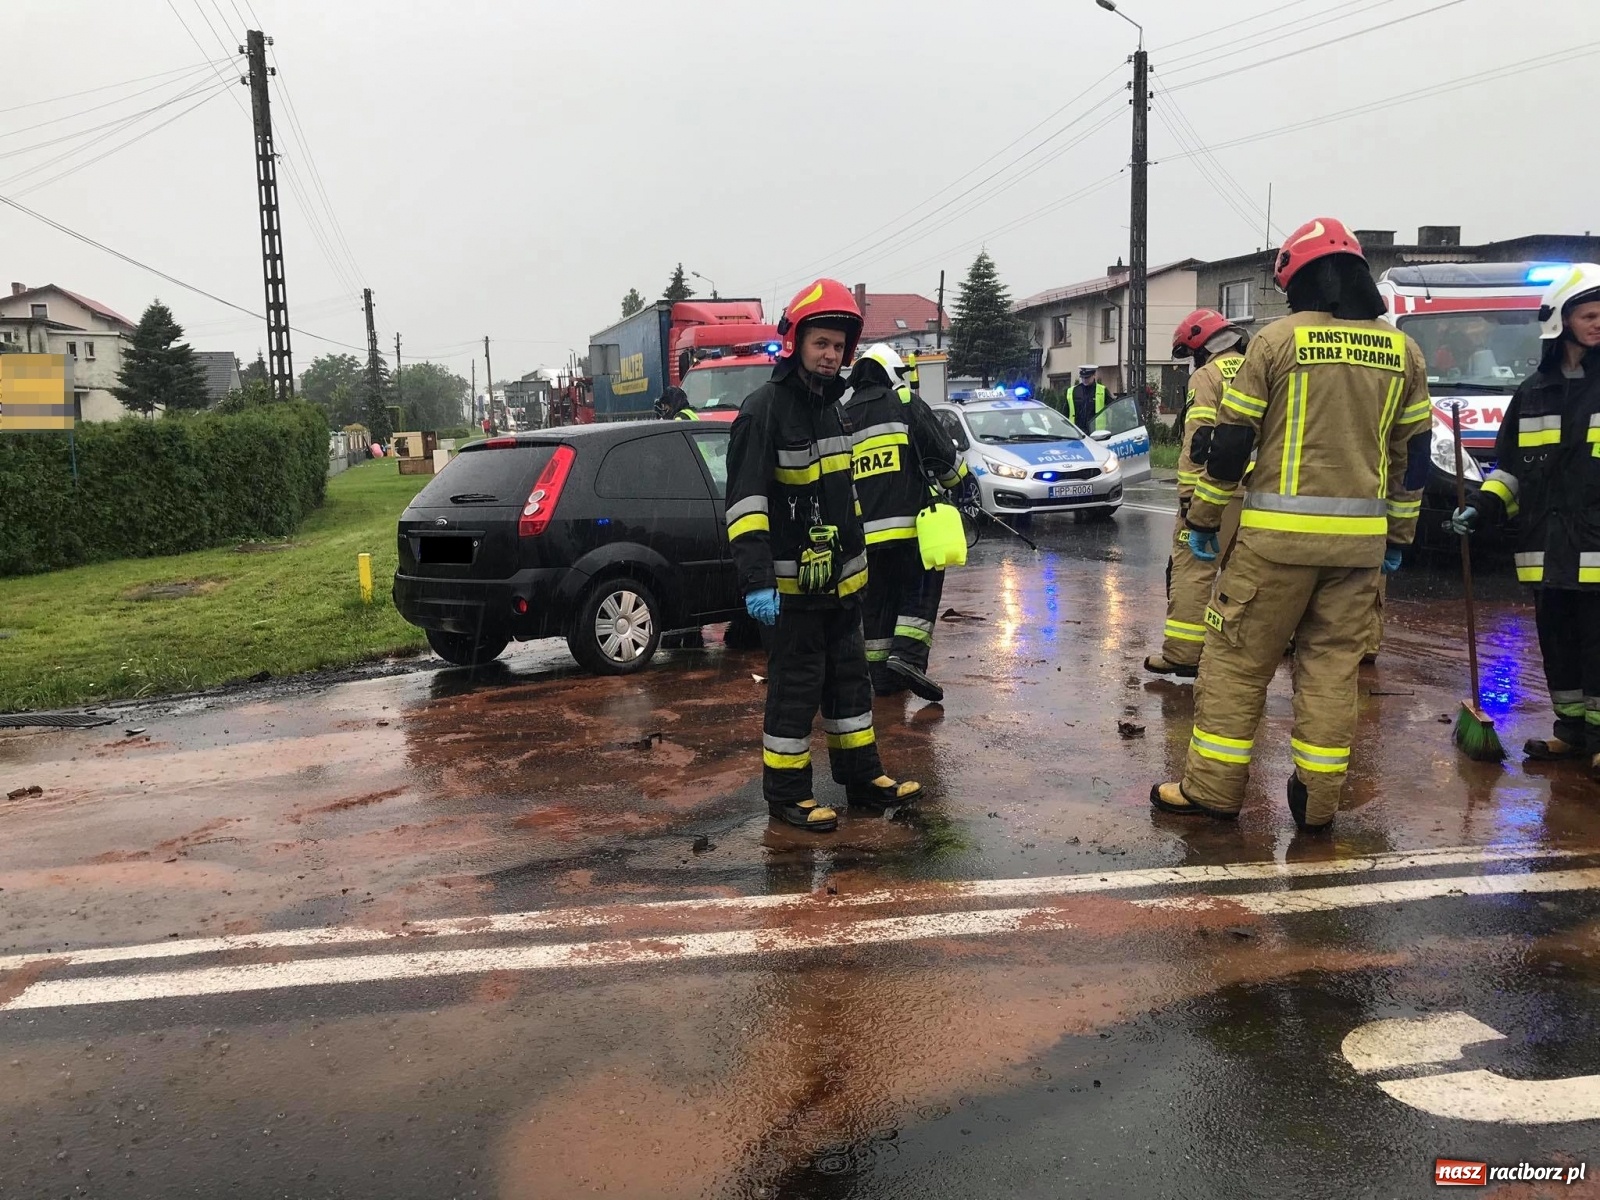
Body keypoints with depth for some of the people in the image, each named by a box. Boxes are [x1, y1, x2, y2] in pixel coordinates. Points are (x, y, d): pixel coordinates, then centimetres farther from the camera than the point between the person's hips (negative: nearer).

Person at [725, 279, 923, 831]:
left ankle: (863, 778, 29)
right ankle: (786, 791, 14)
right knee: (795, 687, 0)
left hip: (841, 578, 9)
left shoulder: (831, 405, 13)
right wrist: (757, 581, -30)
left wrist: (856, 555, 24)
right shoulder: (764, 408, -15)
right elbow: (746, 499, -23)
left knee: (849, 677, 16)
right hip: (792, 583, -9)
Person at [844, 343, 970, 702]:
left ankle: (882, 673, 15)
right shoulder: (906, 404, 2)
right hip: (906, 523, -5)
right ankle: (908, 655, -14)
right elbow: (941, 455, -2)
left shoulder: (841, 417, 16)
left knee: (876, 599, 12)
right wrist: (962, 486, 15)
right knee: (921, 588, 3)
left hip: (862, 529, 5)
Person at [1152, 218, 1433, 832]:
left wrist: (1204, 518, 5)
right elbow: (1413, 455, 14)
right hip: (1361, 537, 4)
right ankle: (1317, 798, 14)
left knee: (1238, 658, 4)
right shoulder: (1403, 351, 9)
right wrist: (1399, 533, 22)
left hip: (1279, 531, -4)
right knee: (1332, 664, 11)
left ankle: (1212, 787, 9)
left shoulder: (1278, 339, -4)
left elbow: (1232, 439, -4)